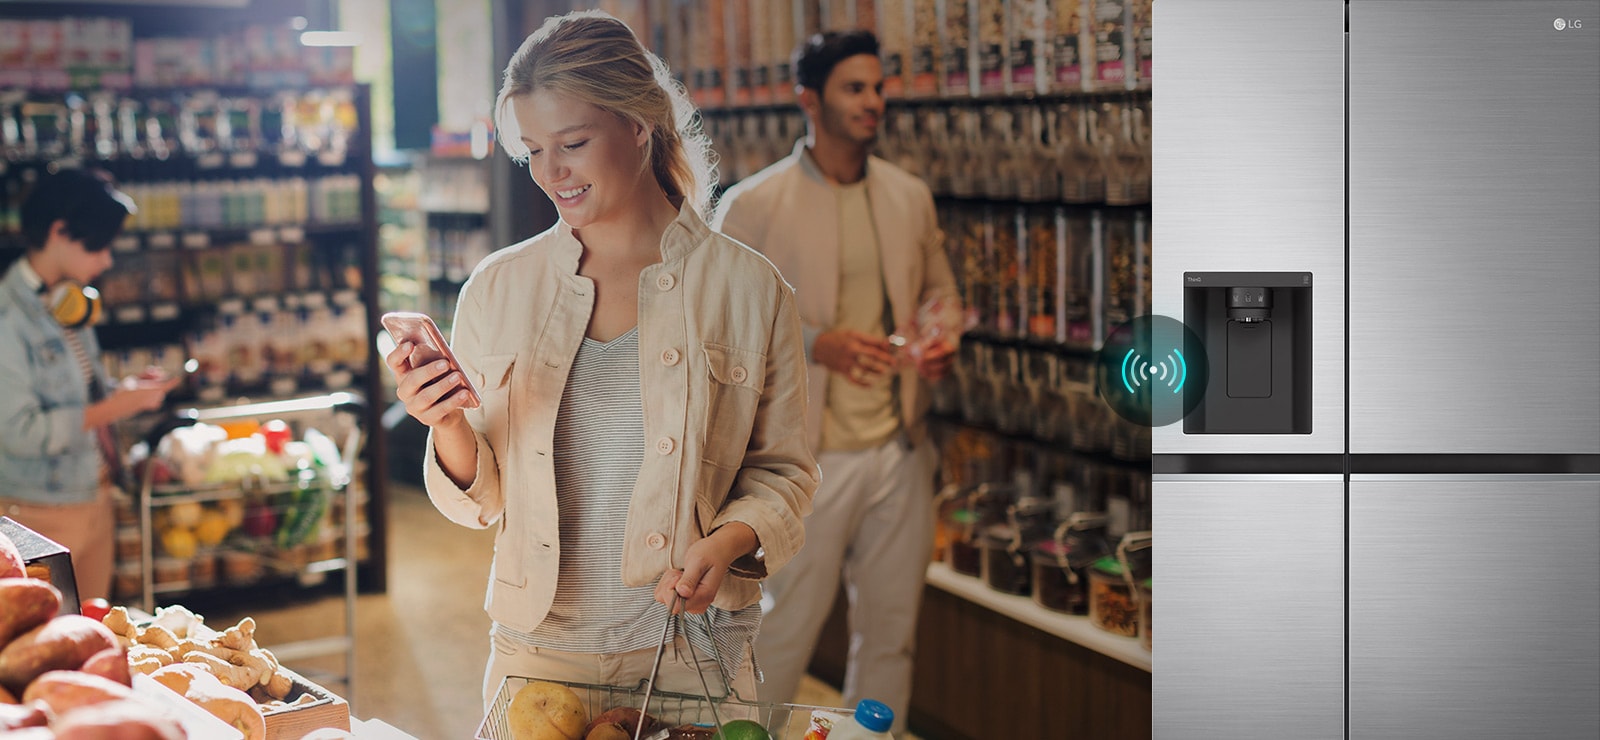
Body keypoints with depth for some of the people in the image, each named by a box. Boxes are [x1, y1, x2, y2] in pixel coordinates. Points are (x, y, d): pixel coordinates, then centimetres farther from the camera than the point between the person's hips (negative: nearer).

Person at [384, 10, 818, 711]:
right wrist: (449, 430, -16)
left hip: (689, 657, -1)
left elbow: (781, 473, 2)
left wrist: (728, 542, -16)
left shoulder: (748, 289, -5)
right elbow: (483, 497, 4)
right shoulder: (498, 288, 1)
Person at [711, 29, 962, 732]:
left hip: (900, 449, 5)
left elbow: (938, 289, 20)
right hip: (809, 456, -5)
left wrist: (942, 338, -4)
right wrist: (816, 343, -21)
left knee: (890, 632, 12)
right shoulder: (752, 205, -7)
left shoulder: (911, 197, 9)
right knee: (786, 630, 1)